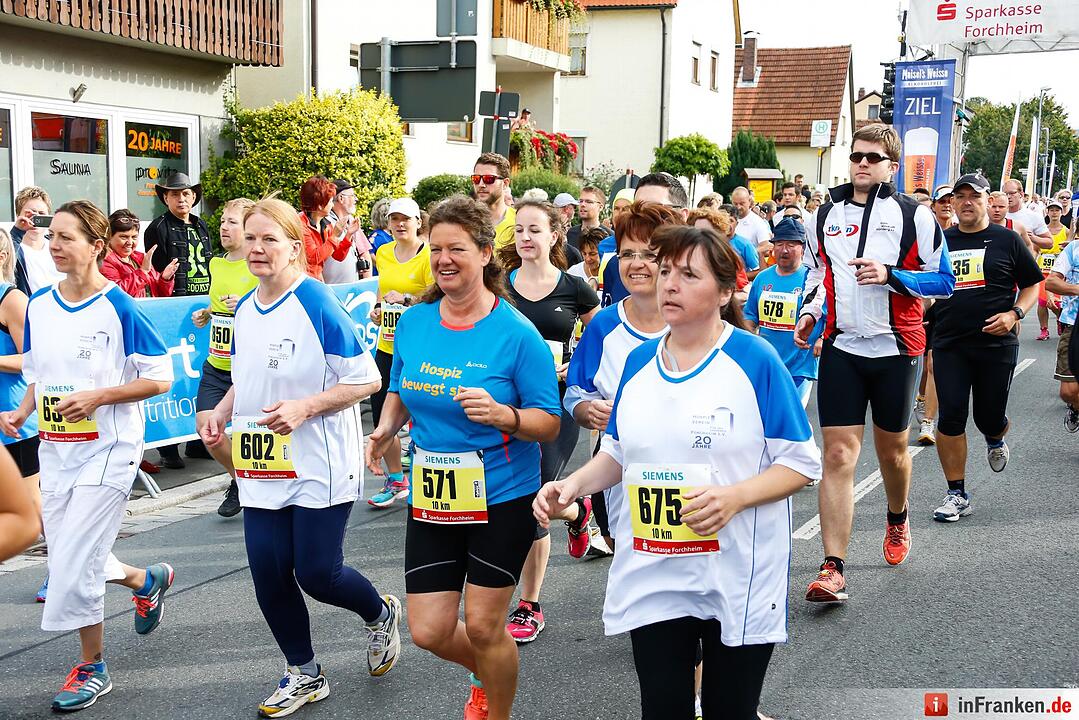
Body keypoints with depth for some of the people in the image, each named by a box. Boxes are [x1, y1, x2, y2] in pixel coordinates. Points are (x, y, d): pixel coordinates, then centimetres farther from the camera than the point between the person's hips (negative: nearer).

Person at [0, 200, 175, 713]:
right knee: (64, 556, 13)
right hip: (55, 450, 7)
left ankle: (92, 667, 13)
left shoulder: (119, 308, -13)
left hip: (107, 450, -6)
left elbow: (159, 378, -12)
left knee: (73, 564, -8)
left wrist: (96, 397, -21)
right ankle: (147, 580, 40)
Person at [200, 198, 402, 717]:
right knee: (268, 574, 6)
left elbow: (365, 380, -15)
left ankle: (381, 615, 33)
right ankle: (304, 676, 26)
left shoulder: (317, 303, -15)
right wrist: (221, 413, 3)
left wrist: (305, 407, -24)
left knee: (317, 573, -1)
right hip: (261, 468, 7)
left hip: (319, 465, -6)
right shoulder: (244, 310, 7)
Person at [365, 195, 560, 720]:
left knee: (483, 626, 3)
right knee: (429, 631, 7)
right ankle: (488, 674, 41)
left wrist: (502, 415, -29)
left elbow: (549, 423, -11)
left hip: (501, 498, -4)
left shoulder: (516, 333, -13)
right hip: (431, 497, 5)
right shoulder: (413, 322, 2)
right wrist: (386, 429, -2)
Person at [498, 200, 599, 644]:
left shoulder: (573, 288, 0)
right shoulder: (499, 286, 4)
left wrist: (575, 370, -5)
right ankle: (576, 511, 39)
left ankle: (529, 607, 10)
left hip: (556, 404, -3)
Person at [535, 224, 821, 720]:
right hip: (651, 580, 4)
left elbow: (801, 462, -8)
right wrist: (573, 485, -3)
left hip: (737, 579, -4)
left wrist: (734, 497, -24)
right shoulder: (639, 362, 5)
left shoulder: (755, 361, -9)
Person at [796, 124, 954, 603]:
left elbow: (943, 281, -3)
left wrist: (890, 275, -18)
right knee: (838, 454, -7)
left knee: (892, 447, 14)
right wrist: (809, 312, 5)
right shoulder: (826, 215, 8)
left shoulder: (914, 215, -2)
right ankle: (832, 570, -9)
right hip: (841, 347, 1)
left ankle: (898, 519, 46)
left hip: (895, 348, -1)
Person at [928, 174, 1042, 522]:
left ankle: (995, 438, 45)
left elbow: (1032, 284, 7)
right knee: (951, 418, -5)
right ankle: (957, 494, 7)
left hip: (996, 343, -1)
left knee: (989, 417, 5)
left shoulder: (1006, 240, 2)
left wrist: (1014, 314, -10)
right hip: (949, 344, 1)